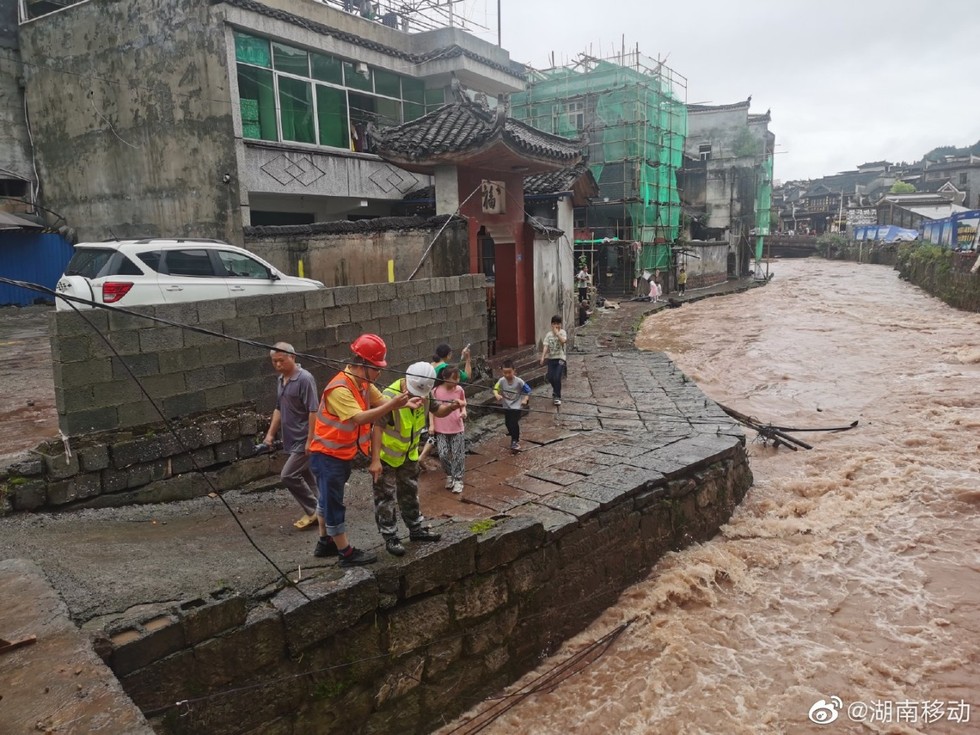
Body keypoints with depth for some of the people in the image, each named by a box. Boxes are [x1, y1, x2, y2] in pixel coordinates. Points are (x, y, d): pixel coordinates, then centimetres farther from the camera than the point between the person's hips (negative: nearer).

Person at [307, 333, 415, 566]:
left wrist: (404, 403, -24)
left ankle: (325, 543, 36)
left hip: (343, 454, 10)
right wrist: (392, 405, -38)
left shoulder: (363, 382, 0)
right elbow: (359, 418, -36)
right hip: (327, 455, -10)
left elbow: (381, 400, -6)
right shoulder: (339, 389, -29)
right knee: (333, 504, 2)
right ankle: (347, 553, 10)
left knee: (328, 500, 22)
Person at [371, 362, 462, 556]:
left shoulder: (424, 394, -12)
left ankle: (416, 529, 34)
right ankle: (390, 538, 14)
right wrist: (375, 460, -34)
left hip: (409, 454, 7)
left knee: (410, 493, 19)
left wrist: (450, 407, -18)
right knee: (386, 497, 1)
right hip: (385, 455, -6)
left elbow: (436, 411, 5)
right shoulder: (390, 396, -32)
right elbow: (378, 428, -32)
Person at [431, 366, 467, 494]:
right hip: (441, 430, -1)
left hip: (457, 429, 1)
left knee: (458, 456, 4)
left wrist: (464, 412, -10)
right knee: (443, 455, -3)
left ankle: (458, 479, 20)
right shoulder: (436, 391, -10)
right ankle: (449, 475, 23)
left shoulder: (459, 390, -4)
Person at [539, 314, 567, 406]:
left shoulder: (562, 332, -2)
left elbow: (563, 341, -22)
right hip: (551, 358, 3)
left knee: (557, 378, -13)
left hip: (560, 358, -3)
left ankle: (557, 397, 1)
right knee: (550, 378, -1)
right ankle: (556, 390, 30)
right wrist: (543, 357, -15)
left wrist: (557, 333, -21)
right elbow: (546, 346, -4)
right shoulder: (549, 334, 5)